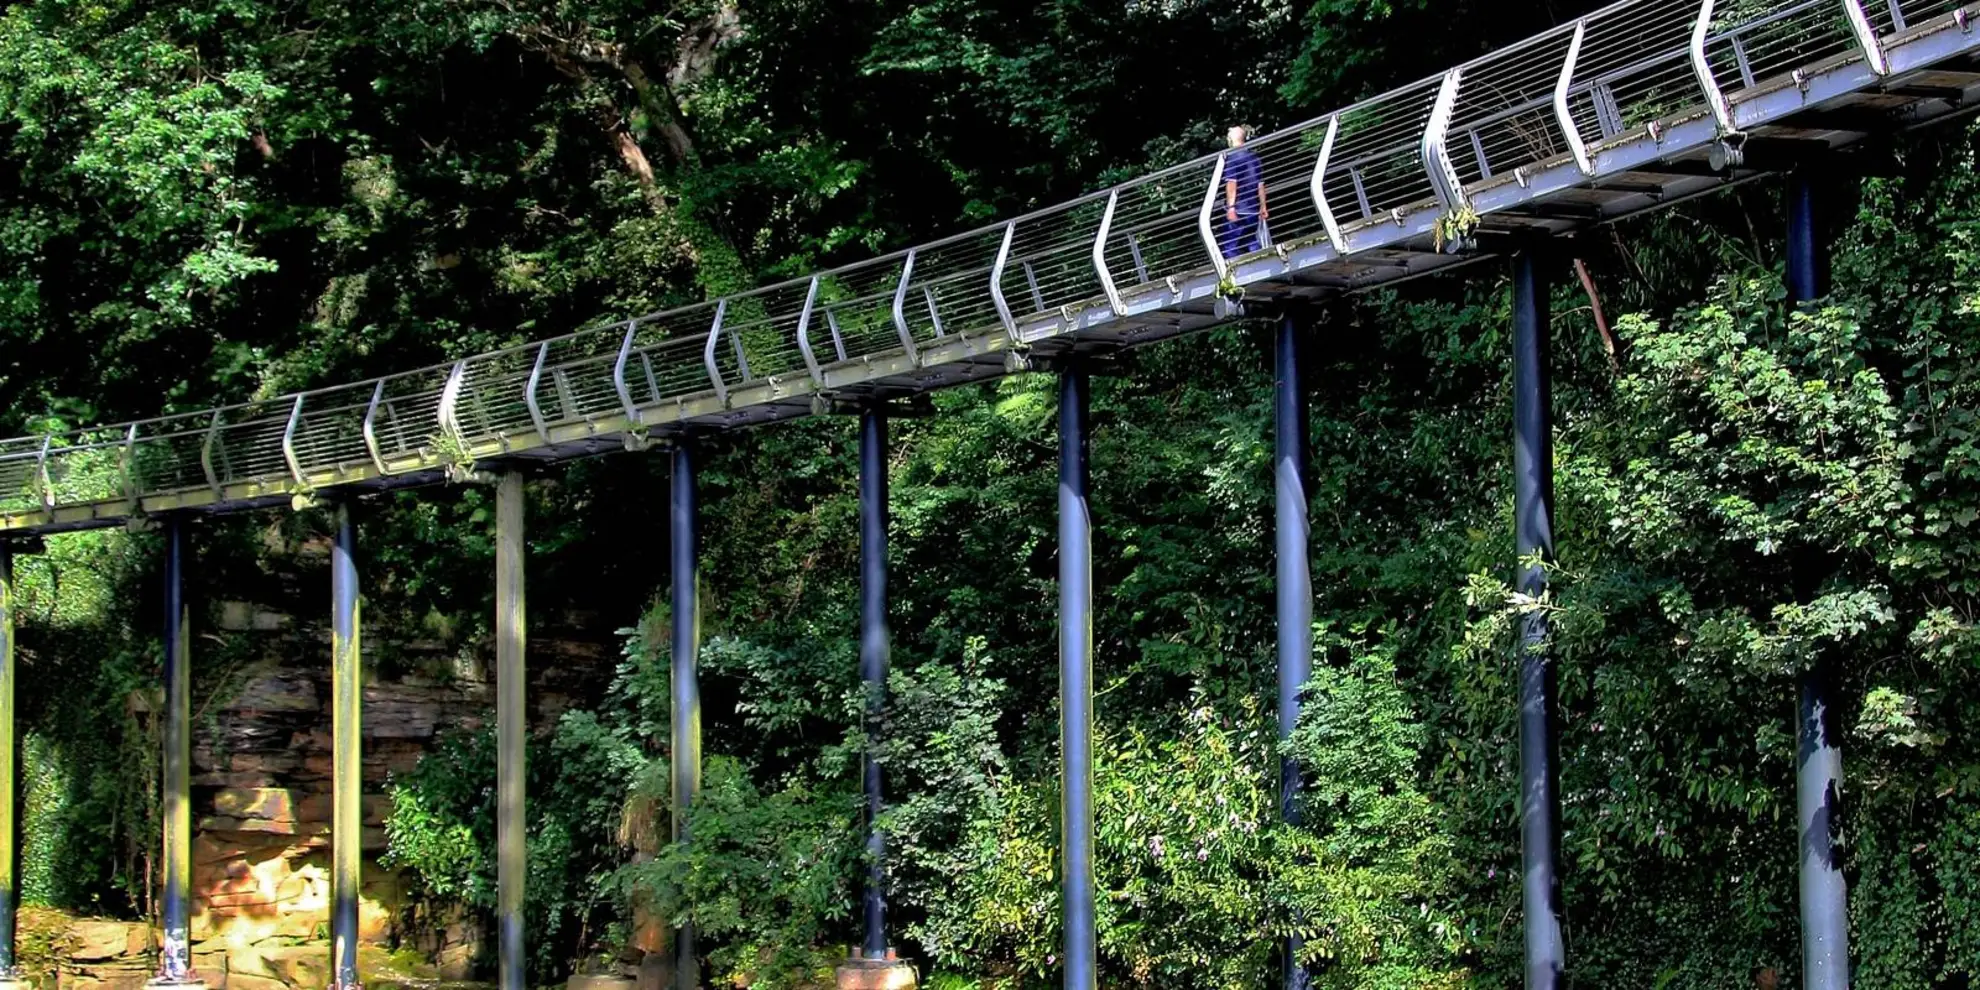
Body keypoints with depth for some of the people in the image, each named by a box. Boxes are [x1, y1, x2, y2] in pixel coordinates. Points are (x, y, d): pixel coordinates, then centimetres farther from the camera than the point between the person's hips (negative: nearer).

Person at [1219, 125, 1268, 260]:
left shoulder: (1232, 156, -7)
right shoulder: (1254, 156, 13)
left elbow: (1231, 183, -14)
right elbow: (1261, 184, 15)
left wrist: (1230, 207, -16)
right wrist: (1263, 206, 20)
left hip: (1237, 210, -7)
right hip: (1253, 209, 7)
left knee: (1229, 245, -4)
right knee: (1253, 244, 10)